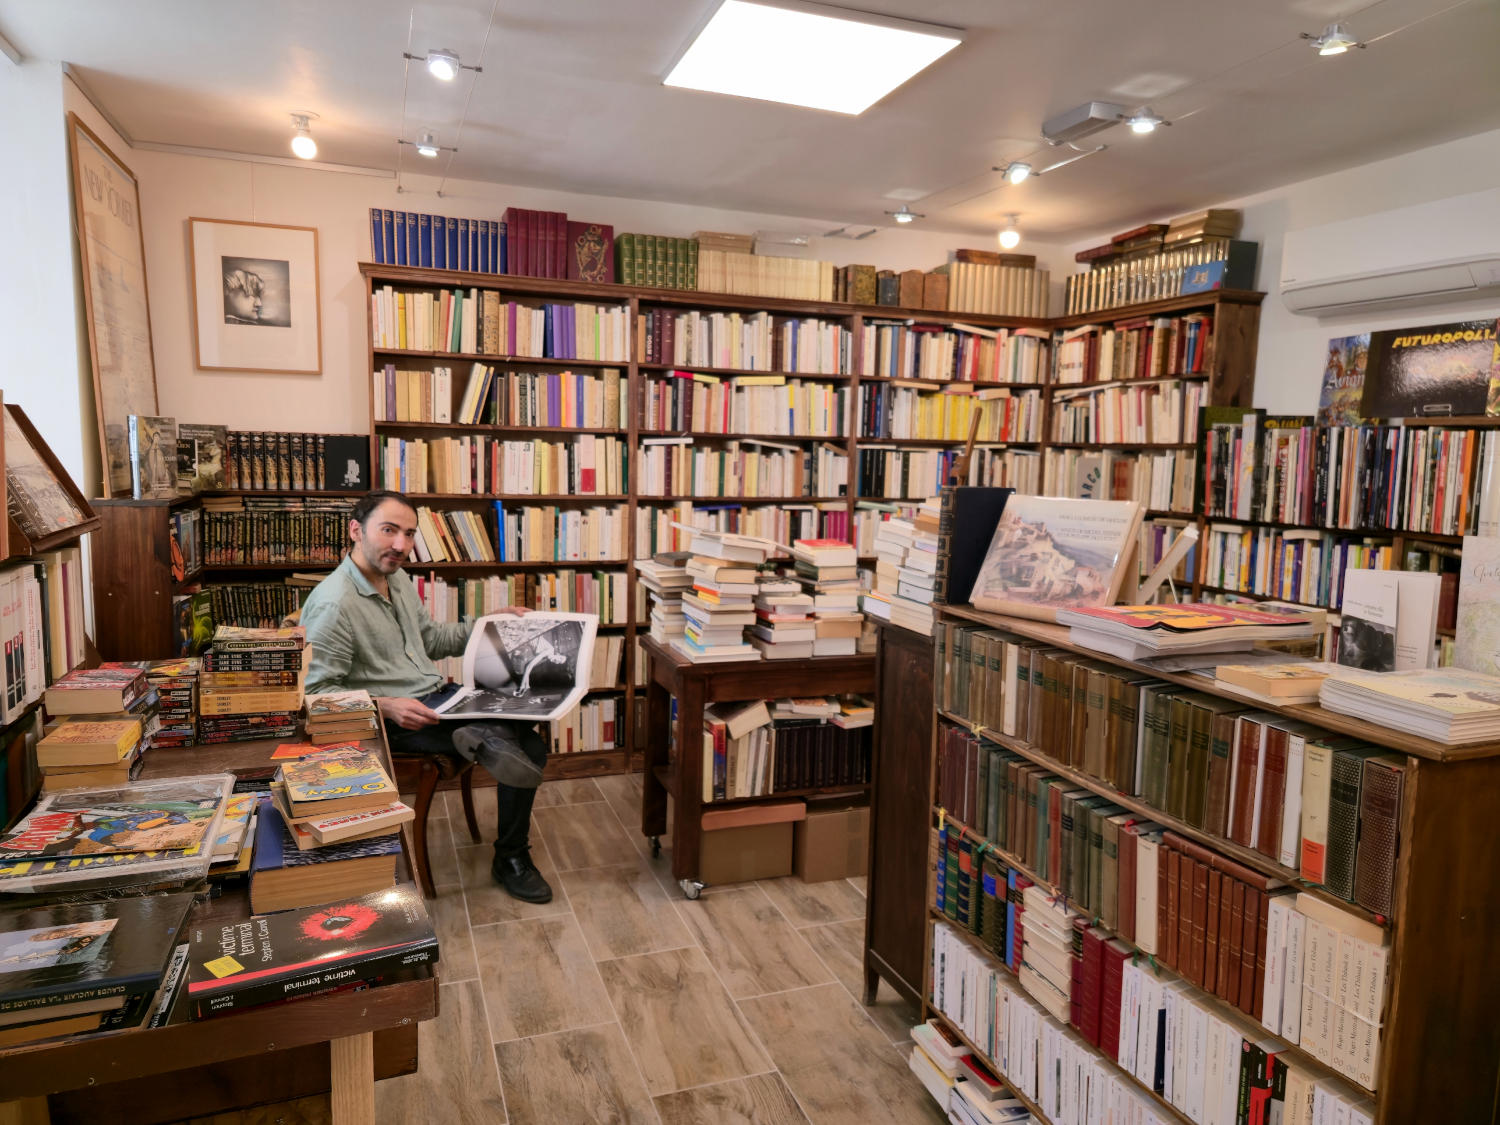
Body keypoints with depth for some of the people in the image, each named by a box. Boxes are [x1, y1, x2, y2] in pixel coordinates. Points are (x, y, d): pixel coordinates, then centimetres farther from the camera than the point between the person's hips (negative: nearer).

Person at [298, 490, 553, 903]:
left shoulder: (398, 579, 10)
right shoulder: (334, 603, -17)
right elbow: (317, 692, -17)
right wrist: (384, 706, -27)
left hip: (438, 695, 9)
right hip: (395, 718, -8)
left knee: (531, 745, -10)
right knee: (508, 741, -26)